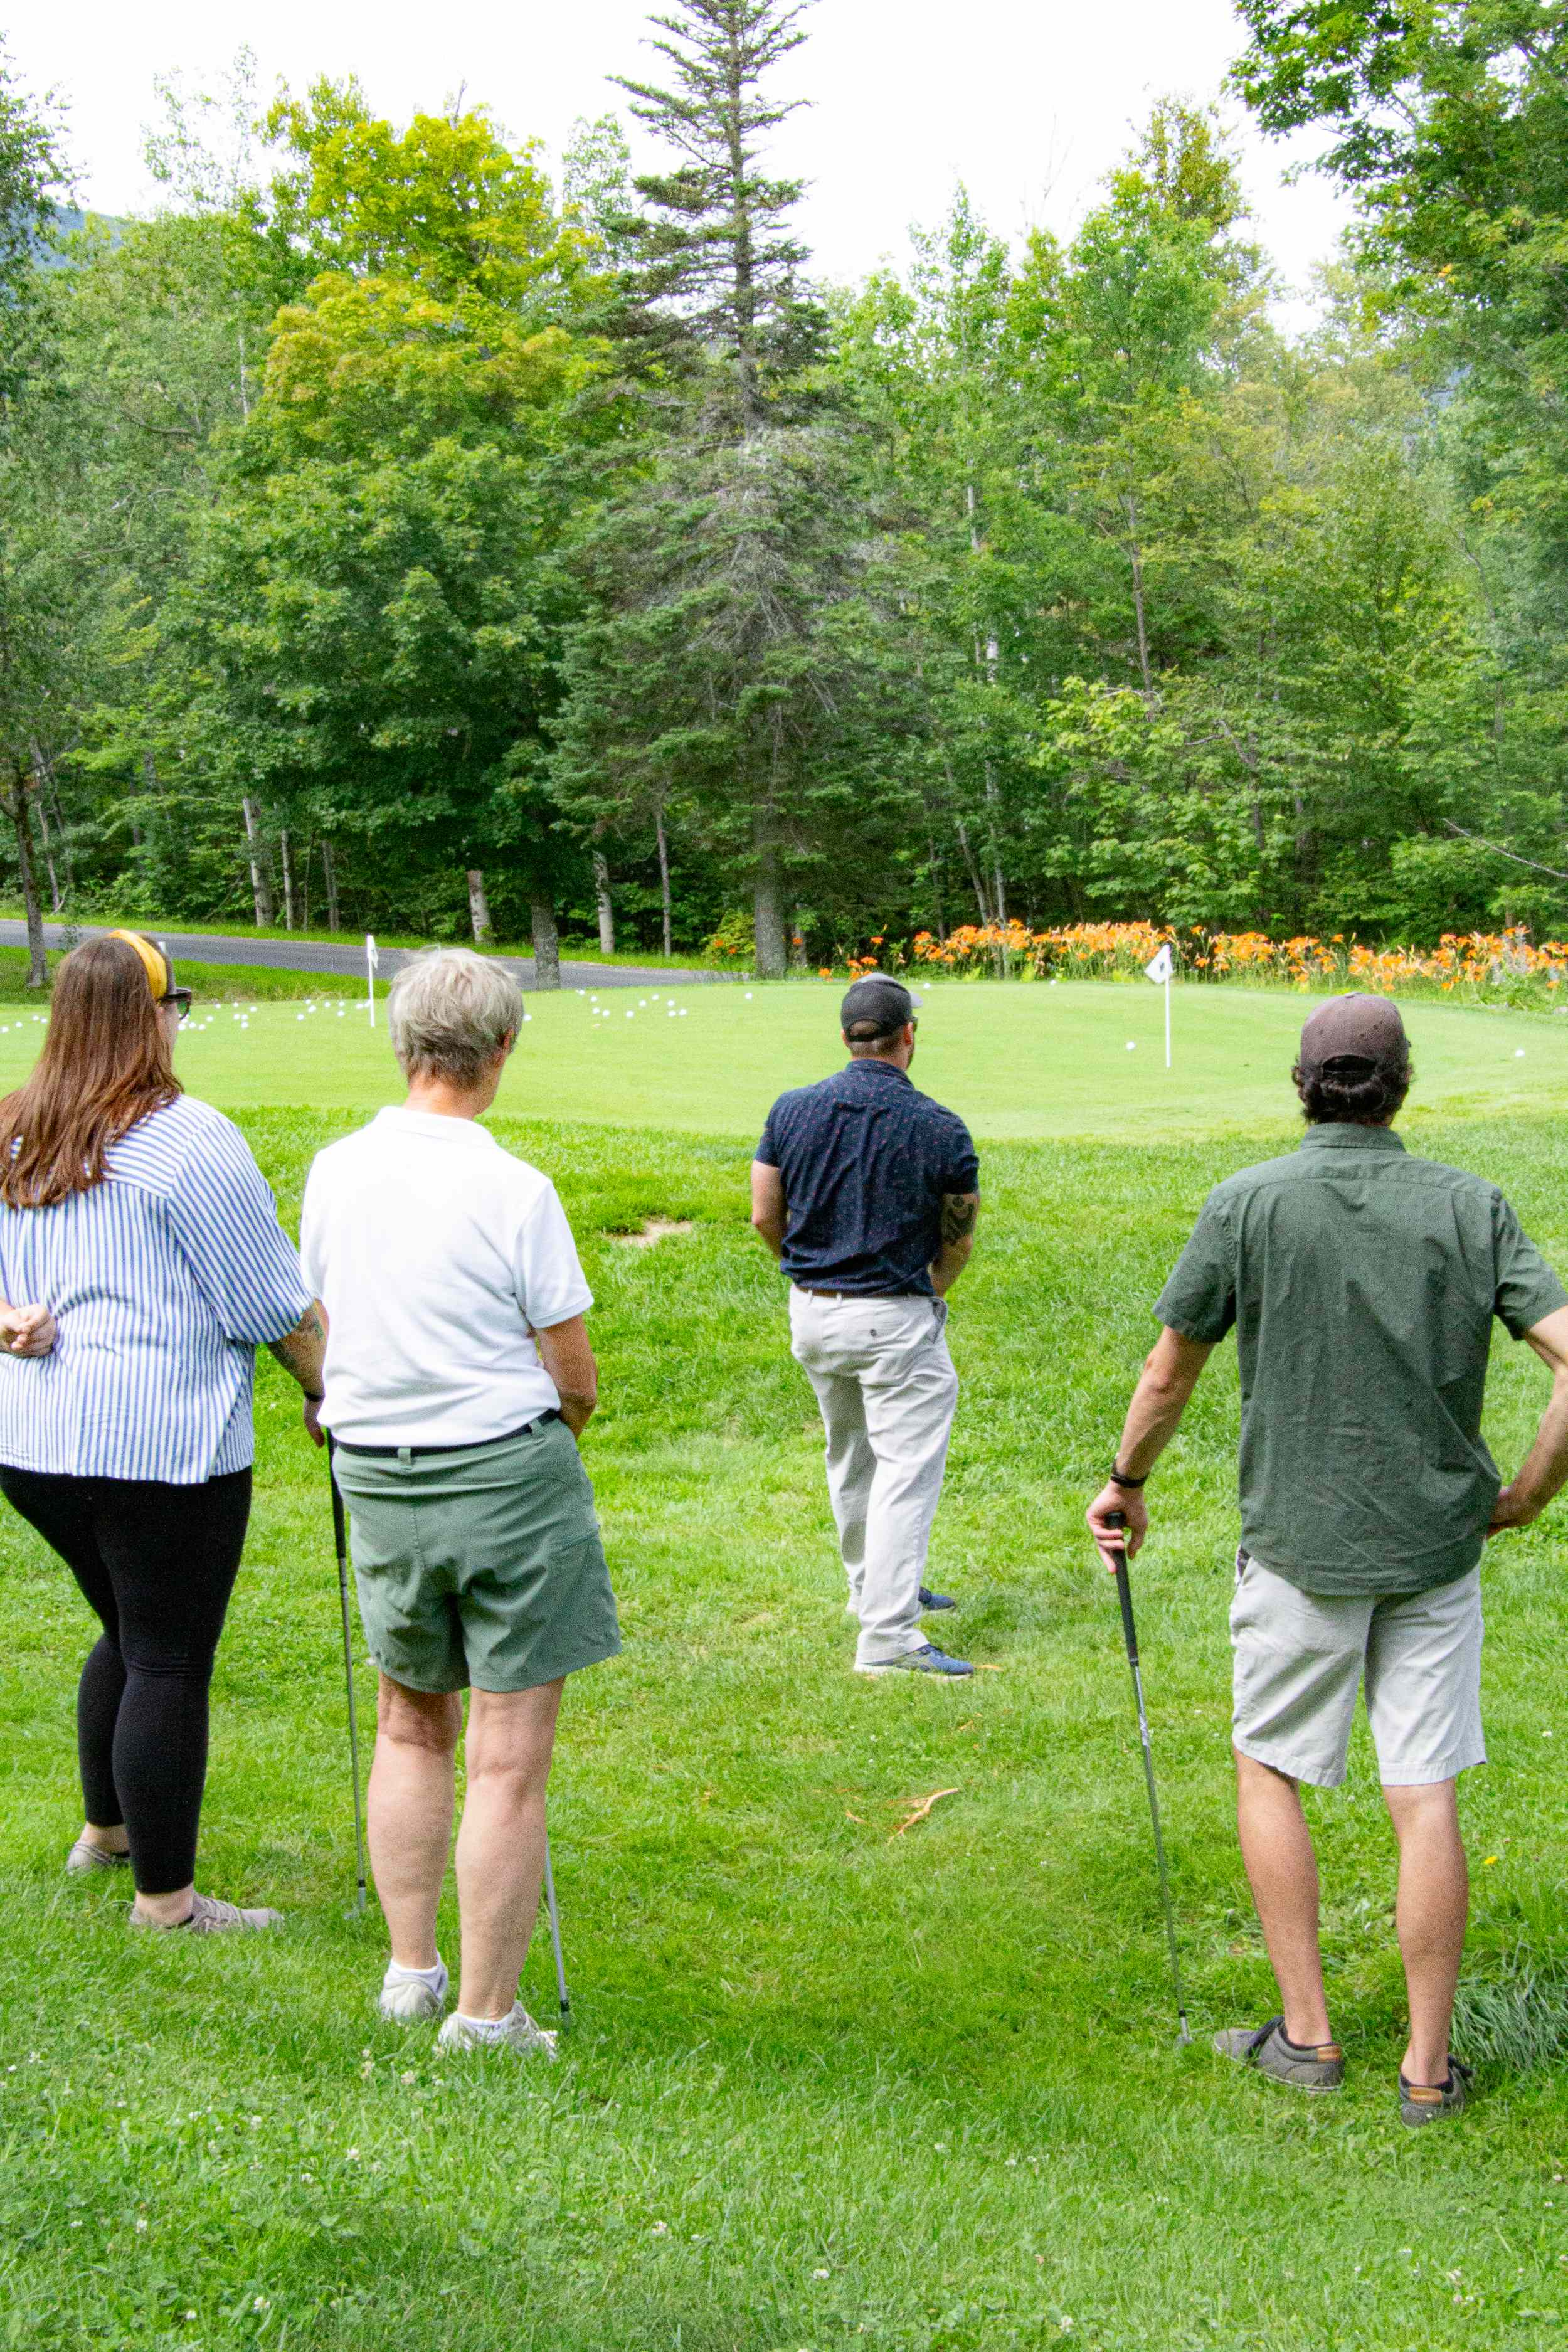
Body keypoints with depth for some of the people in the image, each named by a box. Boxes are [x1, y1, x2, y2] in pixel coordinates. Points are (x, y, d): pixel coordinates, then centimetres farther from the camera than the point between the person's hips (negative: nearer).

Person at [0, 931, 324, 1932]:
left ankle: (105, 1829, 40)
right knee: (170, 1662, 3)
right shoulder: (186, 1139, -12)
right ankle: (165, 1896, 12)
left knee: (129, 1630, 25)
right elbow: (277, 1301, -8)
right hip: (159, 1440, -8)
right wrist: (332, 1392, 4)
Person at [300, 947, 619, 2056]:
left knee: (412, 1731, 23)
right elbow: (575, 1379, -9)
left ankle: (411, 1973, 30)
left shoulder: (333, 1172, 0)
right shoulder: (514, 1190, -16)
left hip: (380, 1478, 5)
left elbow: (322, 1331, 11)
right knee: (510, 1762, 3)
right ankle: (486, 2017, 10)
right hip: (509, 1469, -5)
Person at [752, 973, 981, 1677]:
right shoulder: (941, 1130, -13)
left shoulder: (792, 1110, -3)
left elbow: (764, 1217, 2)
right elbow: (958, 1241, -2)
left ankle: (871, 1587, 39)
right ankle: (887, 1635, -4)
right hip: (894, 1320, -5)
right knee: (905, 1467, -1)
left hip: (811, 1312, 6)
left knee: (849, 1455, 22)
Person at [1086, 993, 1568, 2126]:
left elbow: (1170, 1374, -1)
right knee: (1426, 1798, 7)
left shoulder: (1248, 1203, -8)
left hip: (1300, 1545, -2)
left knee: (1270, 1772, 15)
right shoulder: (1471, 1206, -3)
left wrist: (1127, 1485, 15)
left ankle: (1307, 2033, 18)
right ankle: (1429, 2067, 15)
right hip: (1437, 1544, 2)